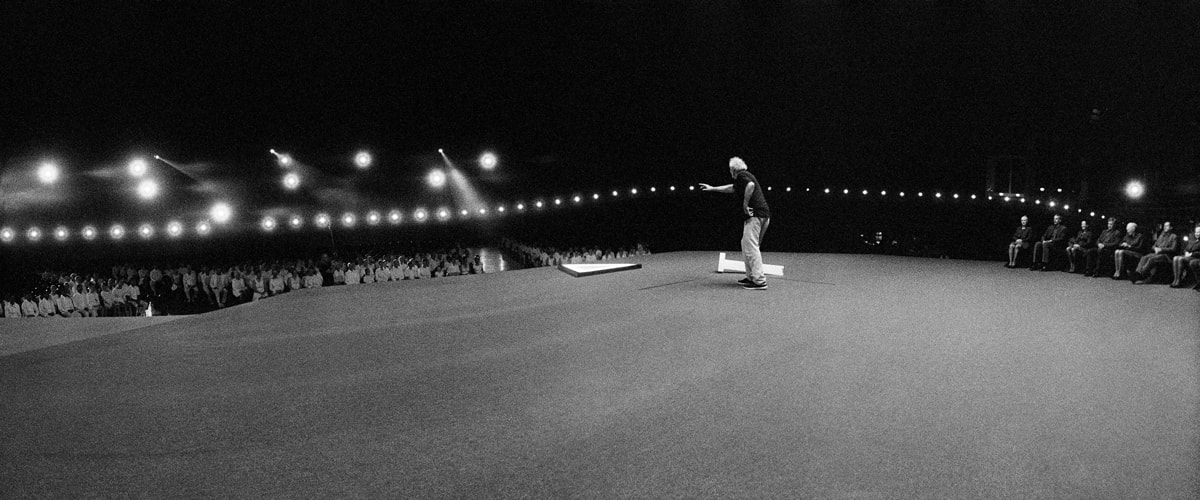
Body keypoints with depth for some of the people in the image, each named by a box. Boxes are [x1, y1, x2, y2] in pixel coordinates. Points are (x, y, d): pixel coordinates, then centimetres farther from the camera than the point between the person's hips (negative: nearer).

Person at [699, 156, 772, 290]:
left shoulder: (741, 175, -2)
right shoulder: (747, 175, 27)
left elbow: (751, 185, -24)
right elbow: (731, 188, 41)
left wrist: (745, 204, -18)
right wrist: (712, 188, 48)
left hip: (755, 215, -10)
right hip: (764, 214, 10)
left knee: (750, 247, -11)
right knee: (746, 245, 18)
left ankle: (760, 281, -16)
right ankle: (751, 277, 20)